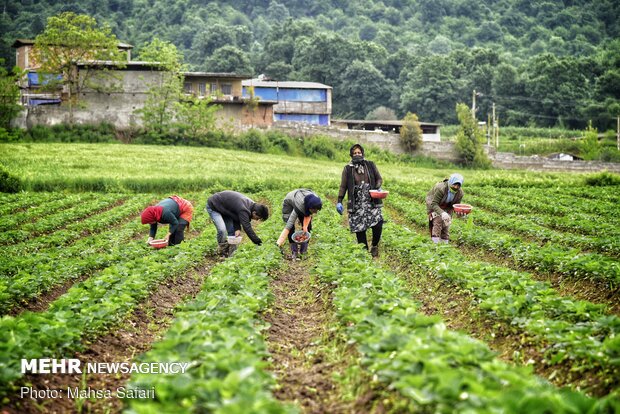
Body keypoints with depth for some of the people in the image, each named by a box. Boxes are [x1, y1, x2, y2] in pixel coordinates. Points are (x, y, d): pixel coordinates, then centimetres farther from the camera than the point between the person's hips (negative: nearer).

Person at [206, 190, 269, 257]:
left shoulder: (250, 204, -7)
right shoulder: (243, 209, -36)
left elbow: (237, 216, 1)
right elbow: (247, 227, -38)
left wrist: (237, 229, -17)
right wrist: (258, 242, -36)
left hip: (224, 208, 9)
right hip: (213, 206, -9)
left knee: (232, 231, 0)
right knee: (222, 230, -24)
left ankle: (231, 254, 5)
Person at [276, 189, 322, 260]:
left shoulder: (318, 203, -30)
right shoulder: (300, 205, -46)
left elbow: (308, 215, -11)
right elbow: (290, 222, -46)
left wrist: (305, 226, -25)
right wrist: (282, 238, -48)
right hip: (289, 203, -5)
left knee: (307, 227, -5)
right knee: (291, 227, -18)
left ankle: (303, 250, 4)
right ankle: (294, 251, -12)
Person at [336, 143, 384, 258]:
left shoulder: (370, 165, 8)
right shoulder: (348, 169, 7)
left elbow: (379, 179, 15)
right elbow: (343, 186, 8)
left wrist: (377, 188, -6)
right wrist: (339, 202, 1)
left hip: (372, 202, 0)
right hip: (357, 204, 0)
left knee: (378, 224, -14)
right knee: (359, 229, -2)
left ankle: (374, 246, 10)